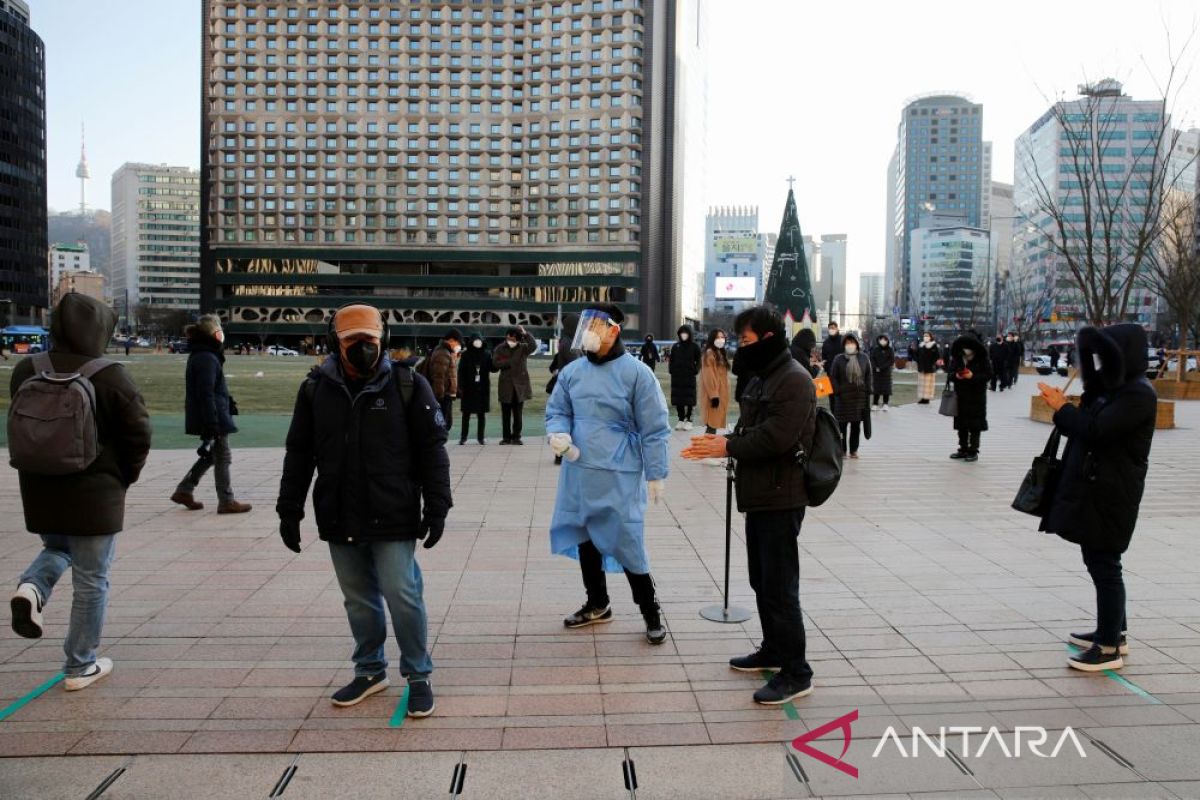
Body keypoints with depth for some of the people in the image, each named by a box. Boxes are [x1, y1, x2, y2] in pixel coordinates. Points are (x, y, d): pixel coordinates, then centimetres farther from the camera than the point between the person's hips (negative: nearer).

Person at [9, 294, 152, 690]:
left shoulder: (26, 370, -1)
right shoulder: (110, 376, -17)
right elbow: (138, 434, -14)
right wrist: (124, 476, 2)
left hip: (39, 491, 5)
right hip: (94, 494, -5)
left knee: (56, 549, 31)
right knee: (91, 580, 8)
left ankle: (31, 588, -1)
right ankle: (80, 666, 17)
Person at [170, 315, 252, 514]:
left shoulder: (200, 355, 13)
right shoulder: (206, 358, -19)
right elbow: (206, 393, -23)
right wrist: (212, 423, -23)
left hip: (214, 417, 10)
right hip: (214, 416, -10)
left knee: (210, 454, 21)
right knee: (222, 458, 0)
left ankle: (184, 491, 25)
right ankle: (226, 501, 8)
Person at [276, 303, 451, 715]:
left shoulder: (407, 385, -6)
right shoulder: (316, 388, 3)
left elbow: (432, 451, -4)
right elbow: (299, 453, 10)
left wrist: (436, 507, -7)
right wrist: (289, 510, 9)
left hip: (392, 519, -3)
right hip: (339, 519, 3)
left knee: (402, 596, -2)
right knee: (358, 599, 15)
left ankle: (418, 676, 16)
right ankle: (370, 670, 33)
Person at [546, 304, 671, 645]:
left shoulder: (636, 372, -10)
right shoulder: (572, 371, 4)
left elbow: (654, 428, -8)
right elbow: (557, 411, 13)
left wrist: (656, 474, -9)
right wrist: (557, 433, -10)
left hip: (619, 476, -6)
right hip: (578, 472, 6)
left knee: (626, 544, -2)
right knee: (585, 537, 17)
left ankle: (650, 612, 17)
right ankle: (597, 604, 36)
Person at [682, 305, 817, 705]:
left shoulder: (794, 380, -16)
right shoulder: (760, 377, 15)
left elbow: (776, 438, -24)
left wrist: (727, 448, -17)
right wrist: (722, 441, -2)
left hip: (781, 499, -10)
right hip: (759, 495, 10)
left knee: (780, 585, -5)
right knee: (762, 579, 19)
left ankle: (796, 672, 5)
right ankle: (774, 650, 33)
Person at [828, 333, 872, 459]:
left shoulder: (864, 358, 4)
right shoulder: (838, 359, -1)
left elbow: (868, 376, 6)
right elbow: (833, 377, -1)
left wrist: (867, 392, -1)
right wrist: (838, 392, -10)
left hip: (859, 396, 2)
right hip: (843, 397, -2)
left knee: (856, 424, 7)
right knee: (842, 424, 0)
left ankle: (853, 449, 17)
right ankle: (842, 449, 10)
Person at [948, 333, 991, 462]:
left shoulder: (982, 359, -9)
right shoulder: (956, 359, 1)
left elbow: (988, 375, -9)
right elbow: (950, 373, 8)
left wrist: (973, 376, -22)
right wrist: (956, 376, -14)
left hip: (976, 397, -4)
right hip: (961, 396, 4)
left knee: (975, 425, 0)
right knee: (961, 424, 10)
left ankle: (973, 451, 7)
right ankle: (963, 449, 20)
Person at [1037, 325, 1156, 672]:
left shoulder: (1137, 394, -16)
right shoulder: (1113, 387, 14)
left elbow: (1097, 431, -25)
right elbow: (1086, 428, 16)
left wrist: (1062, 408, -13)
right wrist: (1063, 408, 1)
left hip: (1109, 496, -10)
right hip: (1092, 490, 10)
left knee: (1104, 565, -4)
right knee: (1099, 562, 17)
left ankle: (1109, 648, 4)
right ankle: (1112, 632, 30)